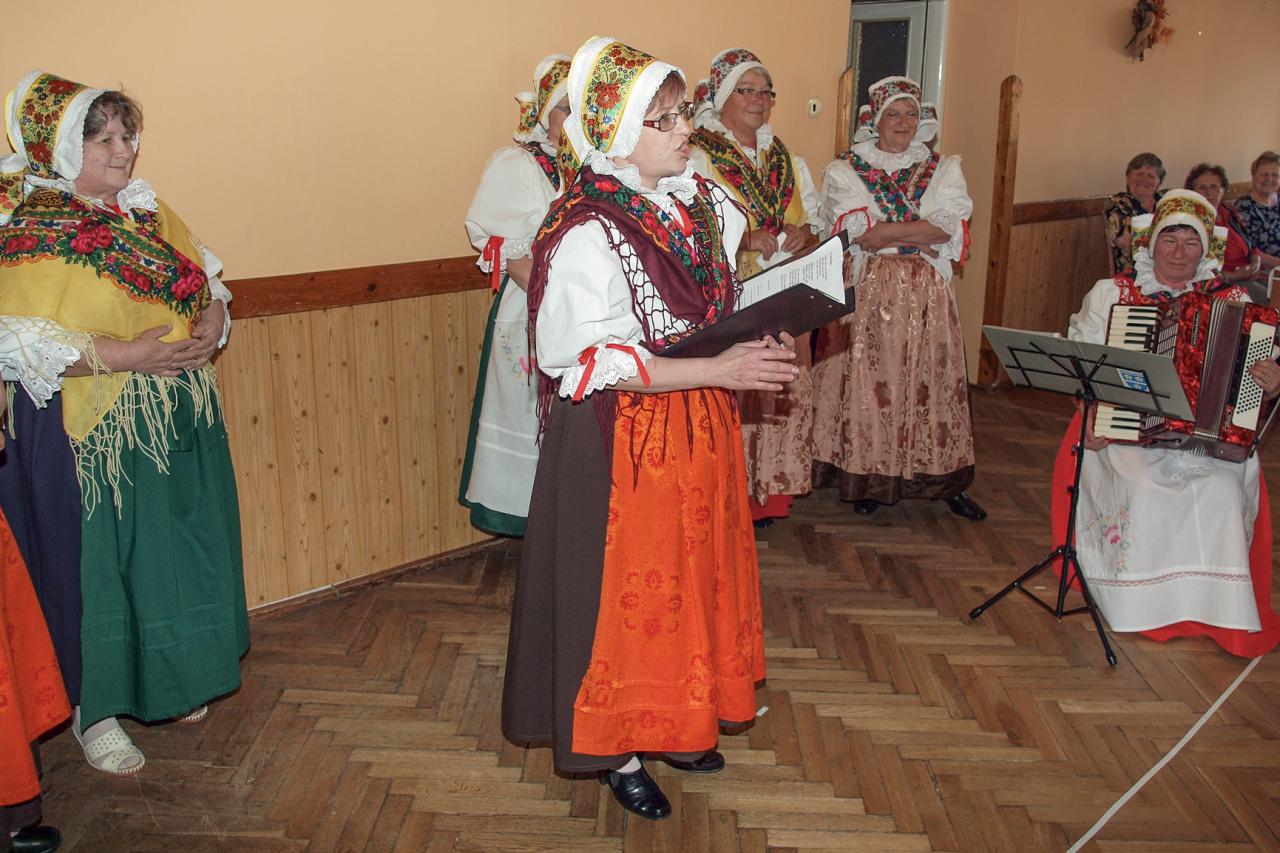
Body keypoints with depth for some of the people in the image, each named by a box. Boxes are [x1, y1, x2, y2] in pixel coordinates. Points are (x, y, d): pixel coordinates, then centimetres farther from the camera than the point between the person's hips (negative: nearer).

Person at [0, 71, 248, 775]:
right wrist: (123, 356, -24)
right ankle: (96, 709, 21)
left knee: (178, 549, 14)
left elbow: (206, 278, 16)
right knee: (97, 556, 3)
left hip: (178, 420, 7)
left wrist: (212, 321, -6)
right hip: (89, 431, -6)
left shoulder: (148, 211, 10)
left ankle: (167, 681, 34)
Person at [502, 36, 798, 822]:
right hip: (624, 442, -7)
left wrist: (761, 346, -6)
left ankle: (676, 721, 39)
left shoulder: (699, 200, 3)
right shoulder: (587, 234, -20)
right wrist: (720, 370, -25)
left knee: (693, 574, 18)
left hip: (700, 429, 7)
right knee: (628, 588, 7)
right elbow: (598, 363, -22)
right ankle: (618, 747, 27)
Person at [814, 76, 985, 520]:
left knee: (930, 380, 3)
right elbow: (854, 232, -10)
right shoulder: (844, 170, 5)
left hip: (927, 297, 2)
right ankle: (864, 477, 10)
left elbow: (951, 226, -4)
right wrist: (922, 236, -7)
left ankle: (944, 480, 11)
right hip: (867, 292, -2)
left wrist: (883, 232, -10)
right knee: (867, 381, -2)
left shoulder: (943, 169, 13)